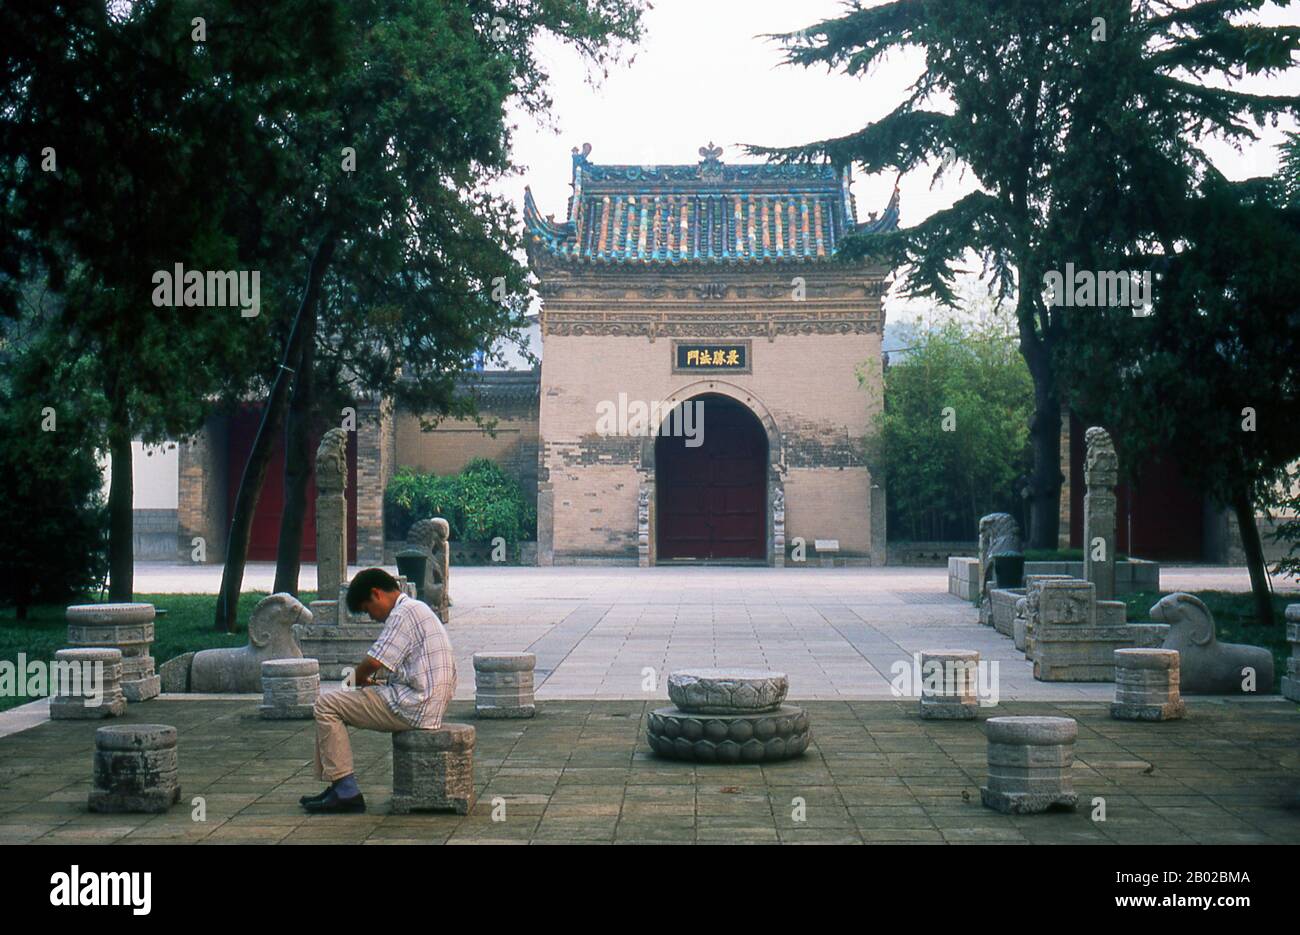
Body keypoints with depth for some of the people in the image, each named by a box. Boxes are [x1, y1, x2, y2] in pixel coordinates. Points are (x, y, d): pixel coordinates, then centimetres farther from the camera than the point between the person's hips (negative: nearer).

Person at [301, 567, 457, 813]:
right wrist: (373, 682, 12)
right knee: (338, 703, 20)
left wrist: (360, 679, 2)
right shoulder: (418, 609, 21)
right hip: (429, 706, 11)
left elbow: (373, 662, -20)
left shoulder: (403, 613, -12)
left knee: (326, 705, -6)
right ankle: (338, 787, 16)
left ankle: (345, 791, -9)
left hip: (412, 709, -11)